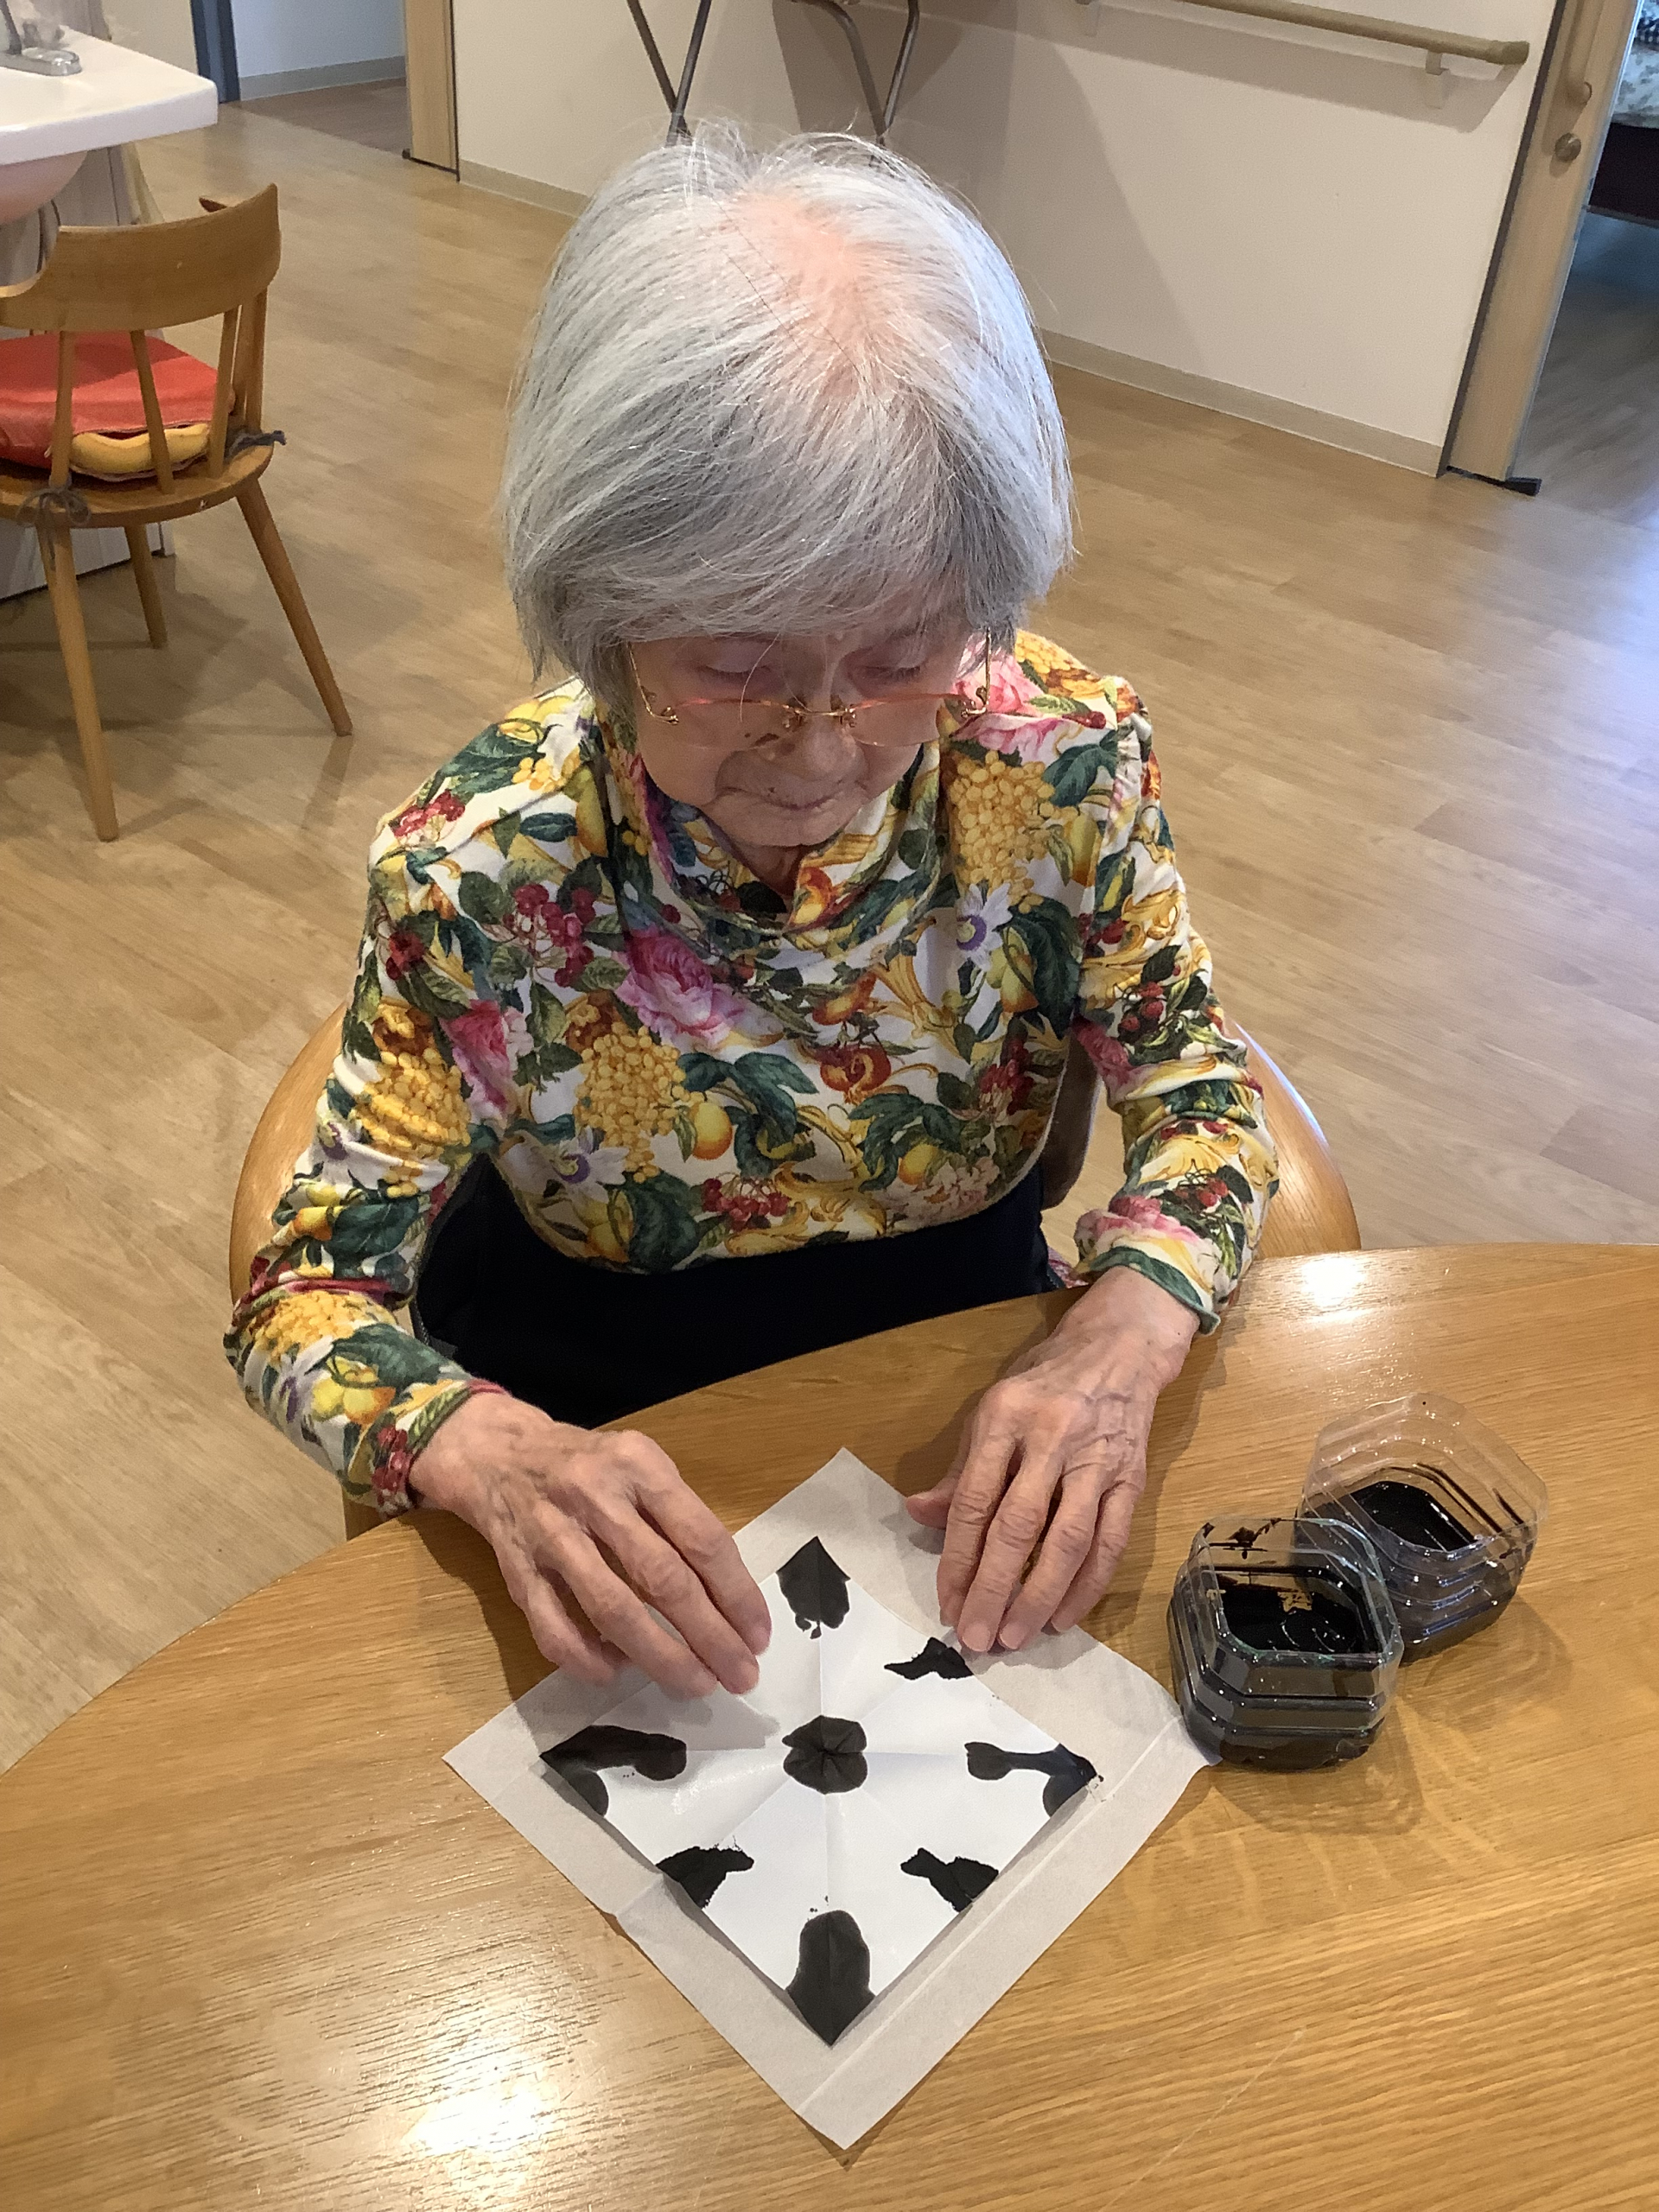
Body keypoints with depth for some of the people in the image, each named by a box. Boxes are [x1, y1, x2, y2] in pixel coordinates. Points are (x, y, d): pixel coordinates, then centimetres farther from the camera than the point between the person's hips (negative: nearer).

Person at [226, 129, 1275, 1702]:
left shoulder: (1063, 764, -20)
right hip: (595, 1432, -3)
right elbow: (305, 1289, -17)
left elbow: (1201, 1095, -7)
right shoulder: (480, 864, -24)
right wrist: (488, 1452, -39)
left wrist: (1119, 1343, -27)